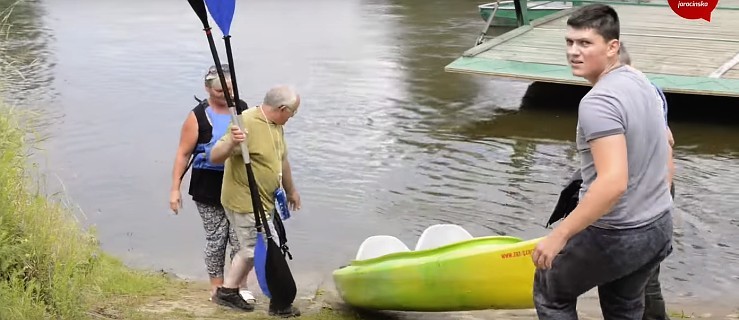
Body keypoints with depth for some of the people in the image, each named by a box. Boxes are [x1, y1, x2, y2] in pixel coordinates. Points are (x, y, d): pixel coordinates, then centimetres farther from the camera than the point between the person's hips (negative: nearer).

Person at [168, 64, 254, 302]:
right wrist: (175, 188, -8)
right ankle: (217, 287, 20)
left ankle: (240, 285, 16)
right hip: (209, 186, -3)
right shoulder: (198, 116, -8)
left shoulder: (242, 109, 3)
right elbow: (183, 154, -6)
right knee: (216, 238, 6)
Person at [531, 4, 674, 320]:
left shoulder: (597, 102, -27)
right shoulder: (638, 81, 3)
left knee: (550, 292, 16)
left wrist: (559, 235, -30)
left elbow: (613, 182, -36)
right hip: (659, 226, 9)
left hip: (616, 236, -8)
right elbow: (665, 141, 18)